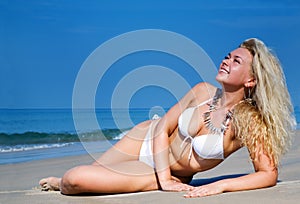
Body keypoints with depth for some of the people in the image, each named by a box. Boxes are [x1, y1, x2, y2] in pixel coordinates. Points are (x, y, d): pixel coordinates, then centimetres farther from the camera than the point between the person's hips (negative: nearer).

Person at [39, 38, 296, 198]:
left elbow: (269, 174, -25)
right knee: (80, 173, 6)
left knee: (74, 181, -11)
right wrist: (165, 178, -20)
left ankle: (63, 184, 27)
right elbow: (163, 128, -8)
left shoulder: (248, 121, -25)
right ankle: (63, 182, 45)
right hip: (147, 139, 3)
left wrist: (220, 185, -35)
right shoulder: (203, 91, -12)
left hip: (167, 173, -3)